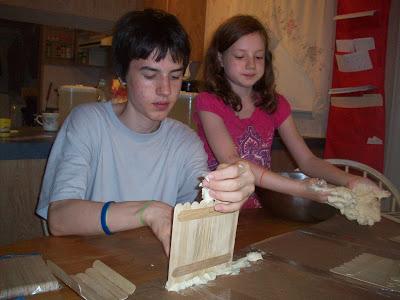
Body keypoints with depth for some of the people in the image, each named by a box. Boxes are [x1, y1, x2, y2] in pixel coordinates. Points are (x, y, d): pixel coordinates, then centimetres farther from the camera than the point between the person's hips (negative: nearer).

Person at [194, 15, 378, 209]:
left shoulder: (275, 104, 5)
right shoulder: (207, 102, -9)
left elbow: (307, 160, 2)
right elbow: (230, 162, -21)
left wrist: (348, 180, -17)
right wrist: (299, 189, -29)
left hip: (259, 210, 4)